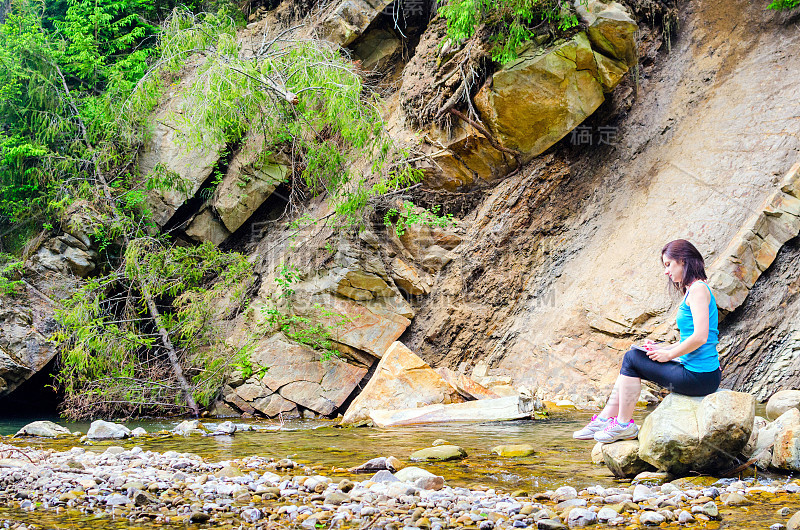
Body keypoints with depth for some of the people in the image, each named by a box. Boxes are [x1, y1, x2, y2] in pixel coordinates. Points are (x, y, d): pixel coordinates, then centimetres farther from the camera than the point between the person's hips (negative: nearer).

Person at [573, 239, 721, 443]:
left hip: (700, 378, -10)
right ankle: (605, 419, 17)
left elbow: (700, 337, -23)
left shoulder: (698, 289, -14)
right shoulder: (692, 290, 17)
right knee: (632, 356, 14)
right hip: (702, 374, 10)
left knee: (631, 359, -3)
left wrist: (669, 354, -11)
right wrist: (662, 348, 9)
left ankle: (623, 424, 5)